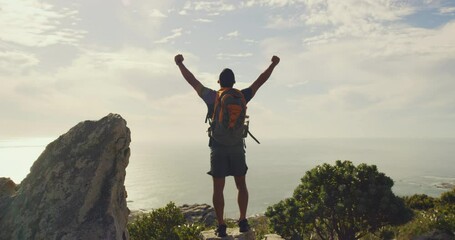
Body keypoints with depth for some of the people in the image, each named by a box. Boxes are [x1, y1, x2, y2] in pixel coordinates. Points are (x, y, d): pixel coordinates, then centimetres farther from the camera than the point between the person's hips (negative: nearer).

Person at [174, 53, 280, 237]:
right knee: (241, 186, 14)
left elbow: (192, 81, 4)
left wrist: (180, 64, 18)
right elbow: (260, 81, 8)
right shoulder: (241, 97, -2)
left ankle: (221, 226, 6)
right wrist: (273, 65, 21)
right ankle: (243, 221, 12)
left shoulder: (211, 97, -5)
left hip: (218, 148, -1)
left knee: (218, 189, 5)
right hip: (237, 148, 1)